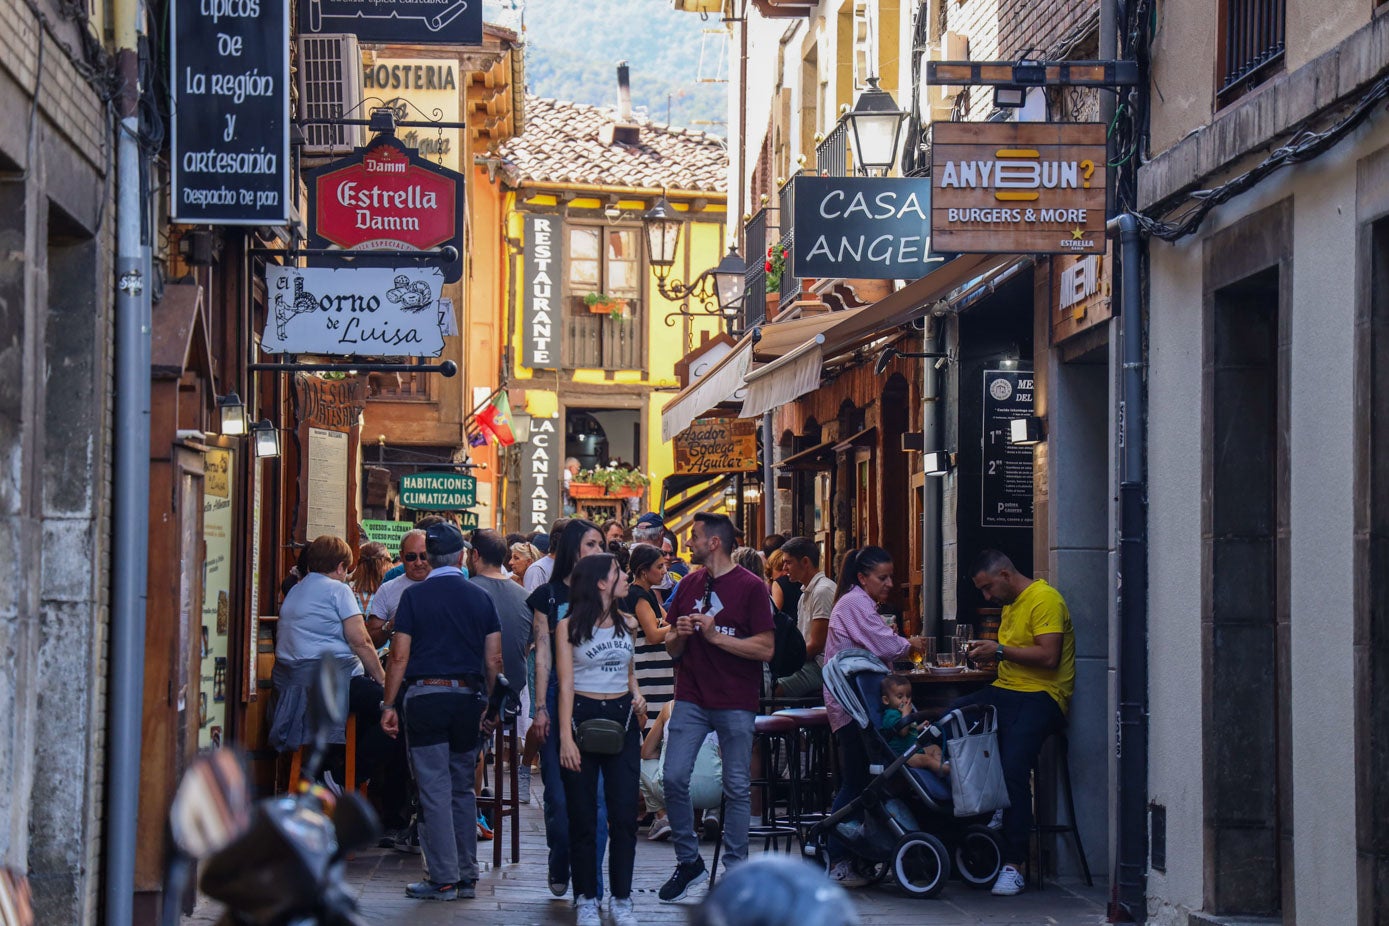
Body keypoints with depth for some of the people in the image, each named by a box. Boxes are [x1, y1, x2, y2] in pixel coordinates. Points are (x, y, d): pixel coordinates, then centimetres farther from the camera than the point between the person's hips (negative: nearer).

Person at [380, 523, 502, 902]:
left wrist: (389, 705, 0)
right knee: (463, 789, 12)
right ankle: (467, 877, 14)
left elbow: (400, 657, -5)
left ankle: (443, 879, 0)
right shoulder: (480, 598, 6)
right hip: (467, 699, 3)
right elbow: (493, 660, 4)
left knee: (434, 789, -1)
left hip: (425, 697, -3)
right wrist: (487, 706, 13)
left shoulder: (414, 596, -3)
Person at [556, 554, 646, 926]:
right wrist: (566, 738, -15)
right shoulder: (568, 627, -4)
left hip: (622, 717, 4)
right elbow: (565, 684, -8)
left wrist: (637, 695, 0)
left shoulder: (626, 624, 11)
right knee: (583, 815, 1)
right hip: (583, 716, -4)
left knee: (623, 814, 0)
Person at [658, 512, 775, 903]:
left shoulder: (751, 587, -6)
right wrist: (679, 635, -7)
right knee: (674, 778, -3)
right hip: (691, 698, 4)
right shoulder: (688, 584, 10)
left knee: (737, 787, 2)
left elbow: (765, 649, -11)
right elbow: (672, 648, 16)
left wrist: (715, 636, -17)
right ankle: (688, 861, 12)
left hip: (736, 702, -4)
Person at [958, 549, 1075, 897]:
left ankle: (1013, 865, -20)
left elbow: (1048, 657, -18)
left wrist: (999, 650, -12)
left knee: (1013, 769, -25)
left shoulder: (1044, 599, -8)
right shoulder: (1011, 605, 23)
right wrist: (987, 652, 11)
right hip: (1005, 691, 9)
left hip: (1039, 697, -9)